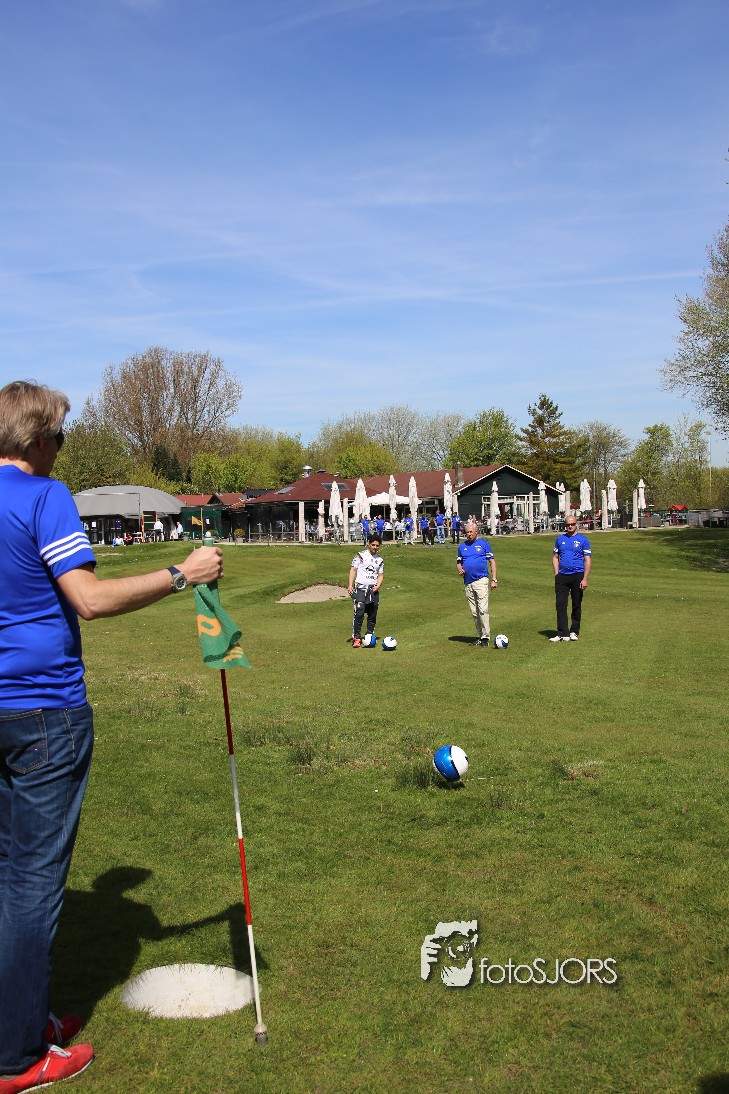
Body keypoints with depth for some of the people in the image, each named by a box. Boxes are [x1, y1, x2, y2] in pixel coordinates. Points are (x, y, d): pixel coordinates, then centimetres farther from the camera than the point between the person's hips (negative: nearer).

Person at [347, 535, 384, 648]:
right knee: (359, 613, -14)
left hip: (373, 590, 5)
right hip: (360, 588, -5)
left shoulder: (380, 560, 16)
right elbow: (353, 570, 0)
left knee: (372, 615, 7)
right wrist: (350, 585, -9)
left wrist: (378, 586, -2)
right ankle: (356, 638, -10)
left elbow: (380, 575, 18)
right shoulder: (361, 555, 3)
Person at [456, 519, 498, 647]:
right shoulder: (462, 546, 16)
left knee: (483, 610, -13)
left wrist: (494, 579, -3)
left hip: (481, 580, -4)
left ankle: (486, 637, -10)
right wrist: (460, 569, -3)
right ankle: (479, 636, 15)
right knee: (474, 612, 7)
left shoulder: (484, 543, 5)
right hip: (468, 583, 5)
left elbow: (492, 561, 4)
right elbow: (458, 562, 22)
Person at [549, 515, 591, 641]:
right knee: (560, 605, -5)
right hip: (562, 576, 3)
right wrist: (556, 574, 3)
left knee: (576, 606, 7)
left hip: (577, 576, -2)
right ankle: (563, 633, -3)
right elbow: (555, 557, 15)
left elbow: (588, 560, -2)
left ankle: (574, 632, 18)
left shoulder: (583, 539, 1)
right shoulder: (560, 539, 11)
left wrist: (585, 579, -10)